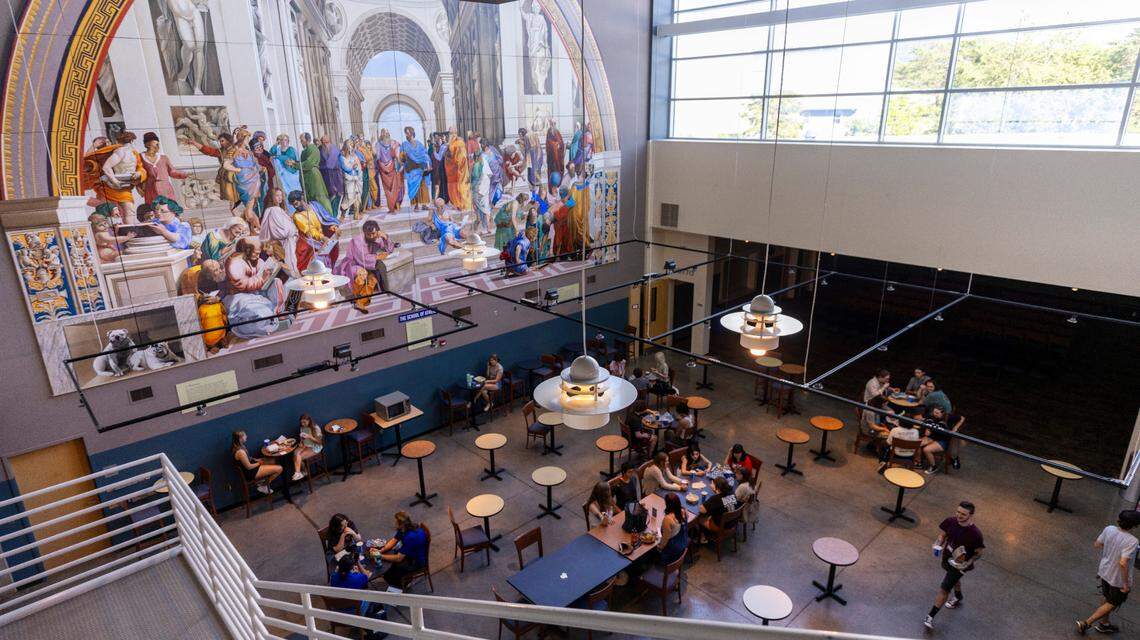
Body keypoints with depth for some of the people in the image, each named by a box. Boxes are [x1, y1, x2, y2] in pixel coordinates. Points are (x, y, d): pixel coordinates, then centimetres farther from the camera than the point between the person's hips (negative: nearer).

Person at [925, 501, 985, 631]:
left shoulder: (975, 533, -30)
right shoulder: (951, 521, -17)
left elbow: (978, 553, -14)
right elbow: (943, 534, 0)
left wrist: (967, 563, -26)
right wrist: (938, 544, -18)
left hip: (959, 564, -5)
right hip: (947, 558, 5)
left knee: (944, 588, -4)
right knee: (954, 579, 32)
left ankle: (931, 616, 6)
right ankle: (958, 598, 63)